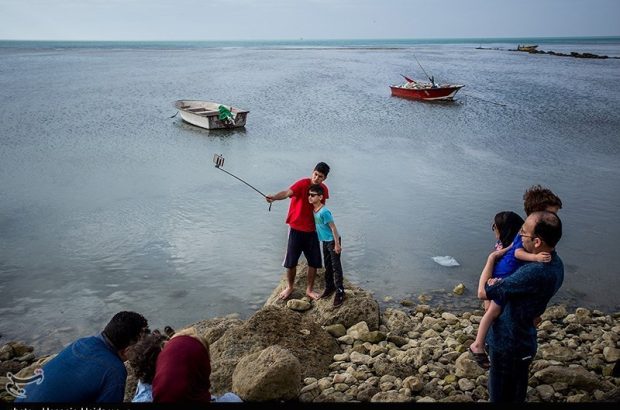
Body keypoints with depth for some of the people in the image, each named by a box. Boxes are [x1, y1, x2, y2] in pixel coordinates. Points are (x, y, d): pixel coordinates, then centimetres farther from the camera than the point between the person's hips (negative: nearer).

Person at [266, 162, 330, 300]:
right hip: (296, 229, -4)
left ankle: (309, 289, 26)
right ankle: (290, 287, 27)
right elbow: (287, 192, -37)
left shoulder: (324, 190, 0)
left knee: (314, 262, 7)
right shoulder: (302, 184, -18)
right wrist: (274, 197, -56)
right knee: (291, 261, 3)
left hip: (312, 230, 4)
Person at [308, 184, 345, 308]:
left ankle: (340, 292, 5)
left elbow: (333, 227, -22)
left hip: (333, 241, -9)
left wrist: (337, 244, -20)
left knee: (336, 266, -3)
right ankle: (329, 286, 34)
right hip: (325, 241, 9)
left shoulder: (324, 212, -26)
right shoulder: (313, 210, -1)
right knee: (327, 265, 19)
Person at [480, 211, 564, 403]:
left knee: (501, 396, 13)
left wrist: (491, 258, -12)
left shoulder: (535, 272, -36)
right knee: (517, 393, 28)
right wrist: (500, 282, -5)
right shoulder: (555, 263, -5)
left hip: (508, 345, -8)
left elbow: (485, 291, -26)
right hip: (524, 341, 8)